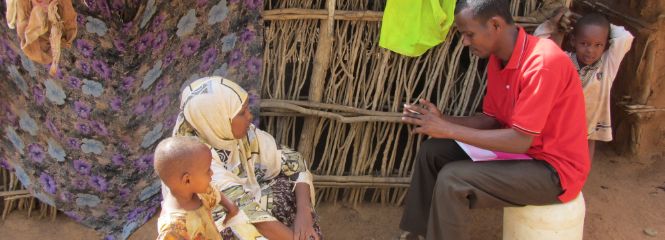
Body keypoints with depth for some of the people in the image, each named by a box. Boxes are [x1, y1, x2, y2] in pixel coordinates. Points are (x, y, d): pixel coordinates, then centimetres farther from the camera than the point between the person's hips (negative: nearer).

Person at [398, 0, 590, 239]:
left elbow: (520, 140, -28)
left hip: (554, 168, -9)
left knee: (451, 180, -24)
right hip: (521, 147, 9)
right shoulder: (498, 59, 2)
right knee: (431, 152, 5)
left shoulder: (542, 62, -27)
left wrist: (450, 130, -25)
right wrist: (441, 120, -9)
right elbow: (491, 120, 8)